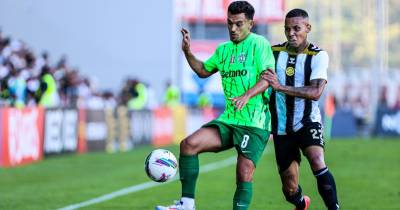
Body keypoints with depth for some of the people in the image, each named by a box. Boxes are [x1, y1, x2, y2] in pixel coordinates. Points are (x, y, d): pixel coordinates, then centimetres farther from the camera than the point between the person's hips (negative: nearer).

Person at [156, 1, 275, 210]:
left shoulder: (259, 44, -4)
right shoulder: (224, 49, 17)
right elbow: (203, 70, 32)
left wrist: (247, 96, -32)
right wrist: (188, 52, 14)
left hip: (255, 122, -6)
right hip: (228, 120, 6)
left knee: (245, 173, -12)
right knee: (189, 144, -11)